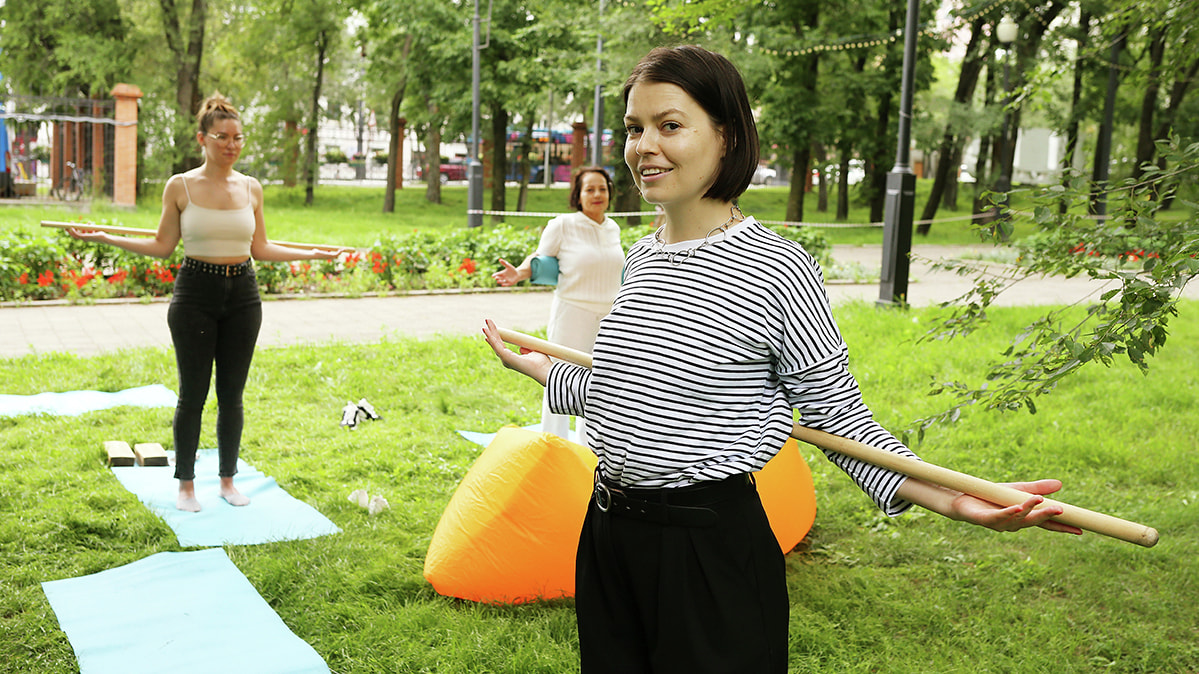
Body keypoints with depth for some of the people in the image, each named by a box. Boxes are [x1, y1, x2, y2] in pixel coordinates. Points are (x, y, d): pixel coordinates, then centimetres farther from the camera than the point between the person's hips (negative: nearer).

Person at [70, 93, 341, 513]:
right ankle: (185, 484, 17)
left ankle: (228, 479, 23)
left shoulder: (251, 189, 4)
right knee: (193, 393, 2)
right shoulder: (180, 186, -3)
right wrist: (105, 238, -5)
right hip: (195, 293, -2)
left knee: (232, 394, 8)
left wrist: (313, 254, 9)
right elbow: (163, 246, 2)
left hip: (242, 295, 3)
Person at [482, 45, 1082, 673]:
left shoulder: (778, 269, -14)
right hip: (607, 536, 7)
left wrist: (951, 499, -21)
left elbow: (838, 418, -10)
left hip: (711, 549, -6)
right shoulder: (639, 257, 6)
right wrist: (542, 368, 26)